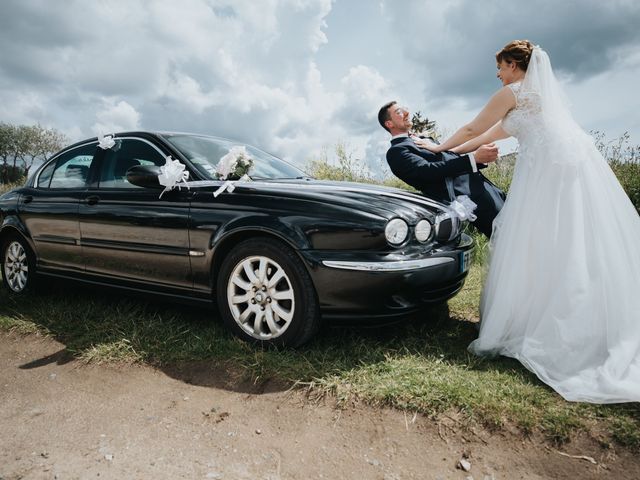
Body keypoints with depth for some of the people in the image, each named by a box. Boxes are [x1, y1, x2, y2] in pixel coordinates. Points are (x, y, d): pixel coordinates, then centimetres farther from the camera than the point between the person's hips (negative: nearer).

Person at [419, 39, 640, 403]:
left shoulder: (512, 92, 5)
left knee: (538, 248, -9)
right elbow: (502, 131, 33)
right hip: (582, 164, 9)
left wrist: (439, 147, 26)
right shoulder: (545, 89, 30)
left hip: (548, 168, -8)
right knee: (588, 247, 6)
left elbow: (473, 130, 10)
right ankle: (609, 330, 11)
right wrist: (457, 150, 35)